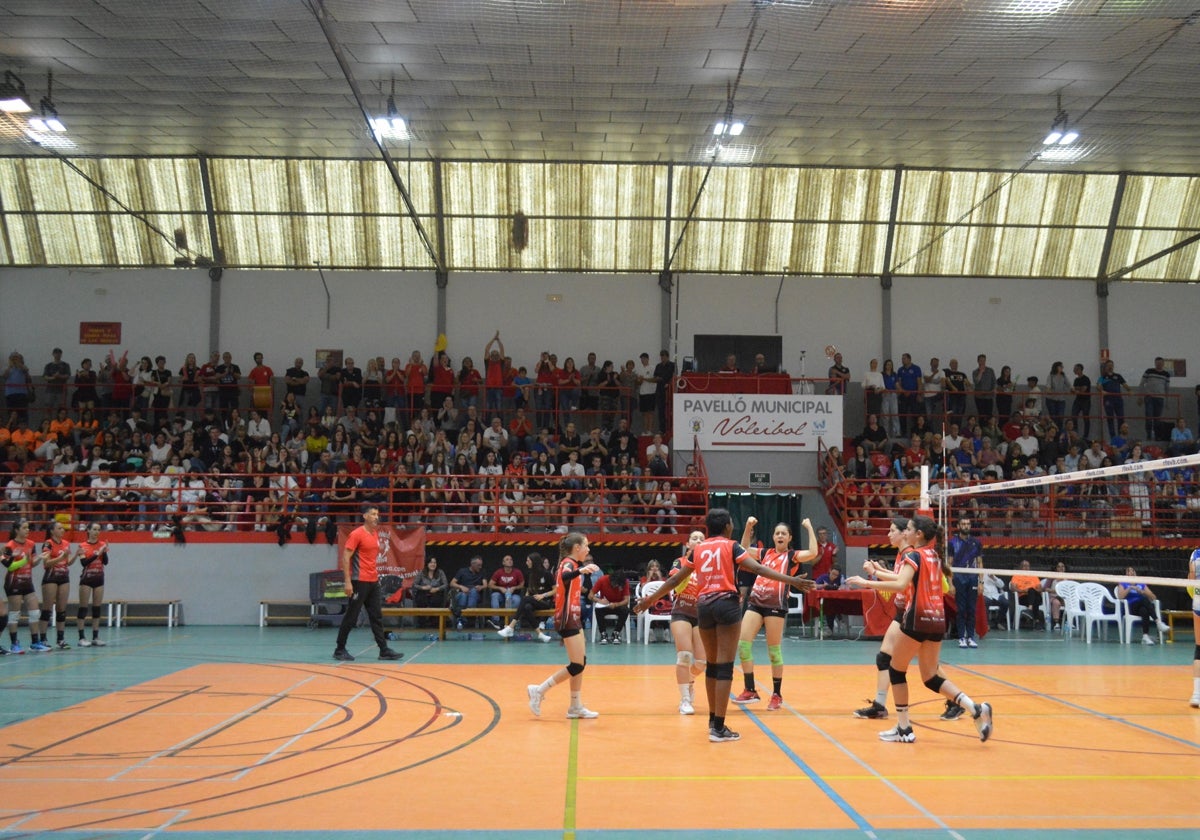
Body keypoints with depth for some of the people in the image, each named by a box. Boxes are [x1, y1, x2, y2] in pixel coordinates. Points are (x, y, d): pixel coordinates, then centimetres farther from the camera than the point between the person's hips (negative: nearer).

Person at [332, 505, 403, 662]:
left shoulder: (375, 534, 12)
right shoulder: (356, 534, -11)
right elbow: (345, 558, -14)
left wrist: (376, 575, 15)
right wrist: (348, 581, -19)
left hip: (373, 582, 8)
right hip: (359, 582, -8)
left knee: (377, 617, 7)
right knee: (351, 617, -1)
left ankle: (384, 650, 8)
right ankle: (340, 650, 8)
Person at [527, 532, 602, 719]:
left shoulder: (572, 564, 12)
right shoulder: (568, 563, -16)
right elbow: (564, 577, -42)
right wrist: (580, 570, -60)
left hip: (573, 619, 10)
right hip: (567, 620, -10)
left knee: (580, 663, 11)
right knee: (576, 666, -9)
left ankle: (576, 707, 15)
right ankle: (539, 691, -2)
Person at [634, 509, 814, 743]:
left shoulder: (698, 550, 12)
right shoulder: (731, 546, 1)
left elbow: (676, 579, 15)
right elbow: (758, 569, -9)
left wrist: (651, 598, 27)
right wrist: (792, 580, -12)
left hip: (704, 606, 5)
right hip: (727, 604, -5)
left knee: (713, 663, 18)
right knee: (725, 666, -4)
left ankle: (713, 719, 26)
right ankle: (718, 728, -7)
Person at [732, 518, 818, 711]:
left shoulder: (792, 556, 4)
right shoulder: (766, 553, 18)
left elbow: (813, 552, -12)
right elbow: (745, 549, 26)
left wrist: (809, 528, -11)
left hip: (776, 605, -5)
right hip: (756, 602, 5)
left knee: (774, 651, -1)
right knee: (743, 643, -3)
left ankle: (777, 695, 11)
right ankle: (750, 691, 5)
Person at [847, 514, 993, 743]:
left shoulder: (914, 555, -9)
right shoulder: (934, 556, 14)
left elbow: (900, 584, -24)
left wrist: (866, 583, -21)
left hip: (918, 618, -7)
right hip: (938, 619, 8)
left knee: (896, 669, 9)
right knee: (931, 678, 13)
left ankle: (904, 729, 10)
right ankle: (975, 708, -4)